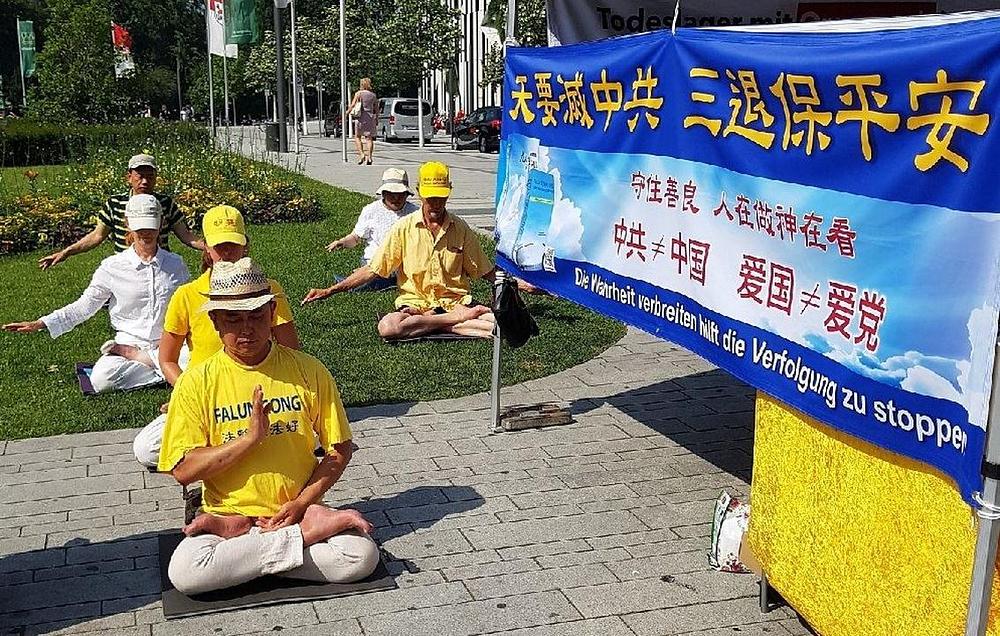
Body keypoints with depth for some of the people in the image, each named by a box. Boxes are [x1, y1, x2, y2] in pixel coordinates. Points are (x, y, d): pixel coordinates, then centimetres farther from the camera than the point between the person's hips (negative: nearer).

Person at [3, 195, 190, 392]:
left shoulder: (175, 264, 4)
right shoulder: (112, 267, 1)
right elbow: (83, 307, 6)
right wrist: (40, 324, -1)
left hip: (167, 344, 0)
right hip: (129, 340, 0)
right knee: (101, 380, -31)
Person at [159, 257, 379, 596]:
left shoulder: (308, 371, -1)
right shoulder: (196, 382, -3)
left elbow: (340, 449, 4)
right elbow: (183, 470, -7)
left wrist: (302, 502, -10)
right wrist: (250, 438, -18)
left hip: (295, 511, 0)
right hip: (227, 511, 0)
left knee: (362, 556, -26)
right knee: (183, 572, -31)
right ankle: (311, 532, -16)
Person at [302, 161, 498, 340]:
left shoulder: (461, 229, 6)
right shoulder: (404, 228, 2)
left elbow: (486, 273, 13)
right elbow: (372, 270, 3)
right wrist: (330, 291, -2)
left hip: (455, 302, 0)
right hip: (415, 303, 0)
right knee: (387, 327, -36)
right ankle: (458, 318, -20)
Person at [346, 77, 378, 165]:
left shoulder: (359, 93, -3)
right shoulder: (373, 95, 8)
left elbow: (352, 105, -9)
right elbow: (376, 109, 12)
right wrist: (377, 119, 22)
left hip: (361, 117, -3)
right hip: (370, 117, 3)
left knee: (357, 136, 9)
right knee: (369, 138, 4)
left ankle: (361, 154, -5)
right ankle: (369, 157, -4)